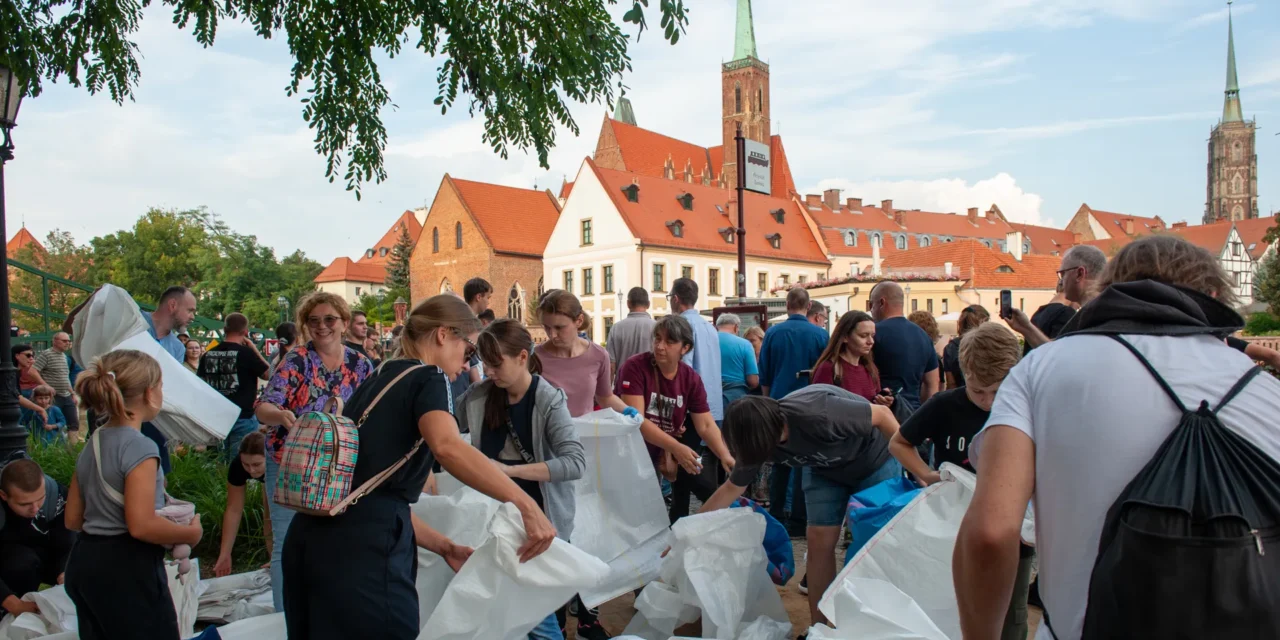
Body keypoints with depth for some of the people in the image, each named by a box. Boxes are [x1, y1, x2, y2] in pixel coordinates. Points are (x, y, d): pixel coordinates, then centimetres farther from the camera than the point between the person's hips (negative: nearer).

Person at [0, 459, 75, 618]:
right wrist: (14, 605, -48)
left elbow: (65, 546, -26)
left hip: (41, 554, 2)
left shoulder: (56, 494, -27)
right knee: (23, 562, -36)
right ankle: (16, 615, -13)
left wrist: (64, 575, -47)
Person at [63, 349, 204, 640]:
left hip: (84, 562, 9)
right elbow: (142, 526, -22)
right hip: (126, 571, -9)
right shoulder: (139, 447, -17)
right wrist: (191, 533, -9)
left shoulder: (92, 445, 10)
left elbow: (73, 519, 15)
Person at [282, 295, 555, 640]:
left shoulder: (377, 381, 21)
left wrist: (444, 547, 15)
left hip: (314, 536, 9)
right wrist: (526, 505, -27)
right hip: (361, 547, -9)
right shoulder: (428, 378, -3)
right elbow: (447, 446, -27)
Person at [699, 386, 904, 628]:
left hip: (874, 460, -5)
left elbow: (882, 413, -29)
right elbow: (731, 489, -6)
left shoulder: (816, 415, -42)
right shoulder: (759, 439, -20)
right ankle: (818, 626, 8)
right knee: (819, 540, -2)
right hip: (825, 469, 5)